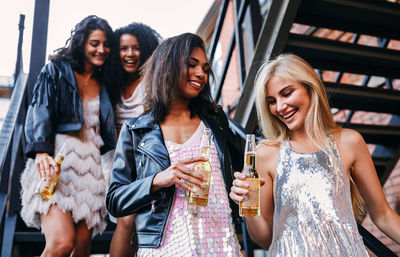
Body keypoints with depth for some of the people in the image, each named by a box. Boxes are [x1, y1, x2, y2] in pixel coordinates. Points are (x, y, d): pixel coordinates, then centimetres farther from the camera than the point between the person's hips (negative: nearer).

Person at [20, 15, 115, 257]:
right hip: (56, 162, -4)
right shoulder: (55, 71, 8)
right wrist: (41, 152, -21)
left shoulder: (103, 85, 21)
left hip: (90, 165, 5)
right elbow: (39, 112, -5)